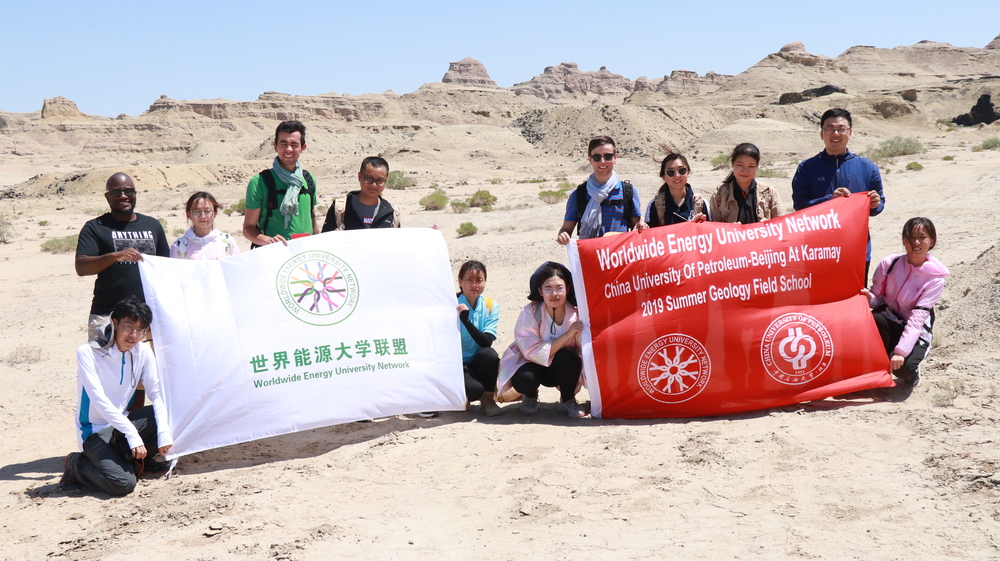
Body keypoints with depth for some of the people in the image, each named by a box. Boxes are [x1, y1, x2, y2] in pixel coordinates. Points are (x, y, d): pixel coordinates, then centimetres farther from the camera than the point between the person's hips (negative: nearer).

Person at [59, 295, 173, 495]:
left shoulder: (143, 351, -2)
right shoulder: (88, 353, -17)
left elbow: (156, 394, -5)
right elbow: (100, 400, -24)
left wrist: (164, 432, -21)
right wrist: (132, 434, -30)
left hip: (123, 422, 6)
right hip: (95, 431, -6)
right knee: (123, 483, -27)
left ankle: (135, 459, 4)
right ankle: (77, 464, 2)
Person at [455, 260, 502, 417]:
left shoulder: (491, 306, -1)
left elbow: (487, 342, -18)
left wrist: (466, 320, -29)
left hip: (477, 363, 3)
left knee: (489, 354, -31)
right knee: (474, 389, -32)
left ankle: (487, 399, -9)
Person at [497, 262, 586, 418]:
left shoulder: (577, 314, -18)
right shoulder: (530, 313, -22)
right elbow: (534, 353, -28)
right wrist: (567, 335, -33)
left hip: (563, 368, 1)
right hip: (533, 364, -1)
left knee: (569, 357, -33)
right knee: (523, 379, -34)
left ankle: (568, 399, -2)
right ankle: (530, 396, 7)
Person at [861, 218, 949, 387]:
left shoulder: (936, 277, -15)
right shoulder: (889, 264, -9)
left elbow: (918, 316, -22)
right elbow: (877, 299, 0)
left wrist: (901, 351, -30)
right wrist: (869, 298, -27)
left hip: (916, 330, -2)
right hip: (888, 320, 2)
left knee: (903, 368, -30)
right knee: (875, 319, -34)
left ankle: (912, 371, 9)